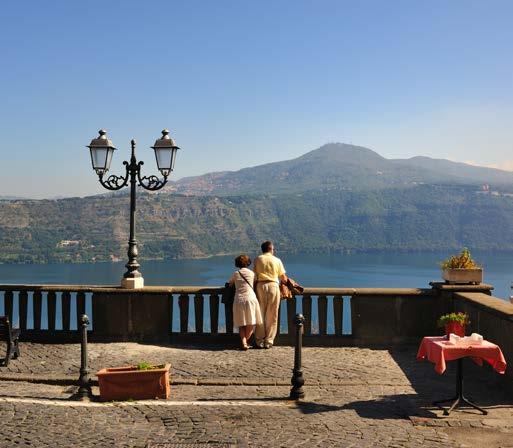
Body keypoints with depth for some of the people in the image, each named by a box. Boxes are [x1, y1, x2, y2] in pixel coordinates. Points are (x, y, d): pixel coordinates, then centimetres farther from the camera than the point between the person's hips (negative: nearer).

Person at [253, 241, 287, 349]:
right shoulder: (277, 260, 6)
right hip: (273, 286, -1)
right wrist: (286, 281, 30)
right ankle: (268, 342, 6)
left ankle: (259, 341, 8)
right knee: (272, 316, 5)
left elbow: (254, 274, 5)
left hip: (261, 286, 1)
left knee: (260, 314, 7)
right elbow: (283, 277, 9)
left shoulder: (258, 259, 6)